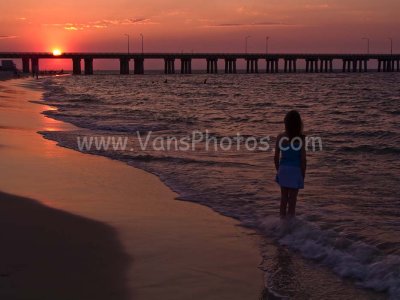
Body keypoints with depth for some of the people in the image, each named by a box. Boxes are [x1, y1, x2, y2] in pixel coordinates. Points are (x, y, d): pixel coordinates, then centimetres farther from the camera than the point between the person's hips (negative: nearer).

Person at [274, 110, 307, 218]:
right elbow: (303, 159, -10)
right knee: (292, 199, 5)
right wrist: (303, 174, 0)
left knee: (284, 197, 17)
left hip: (283, 169, 3)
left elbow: (276, 157, 0)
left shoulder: (280, 137, -4)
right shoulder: (300, 138, -12)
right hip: (295, 170, -3)